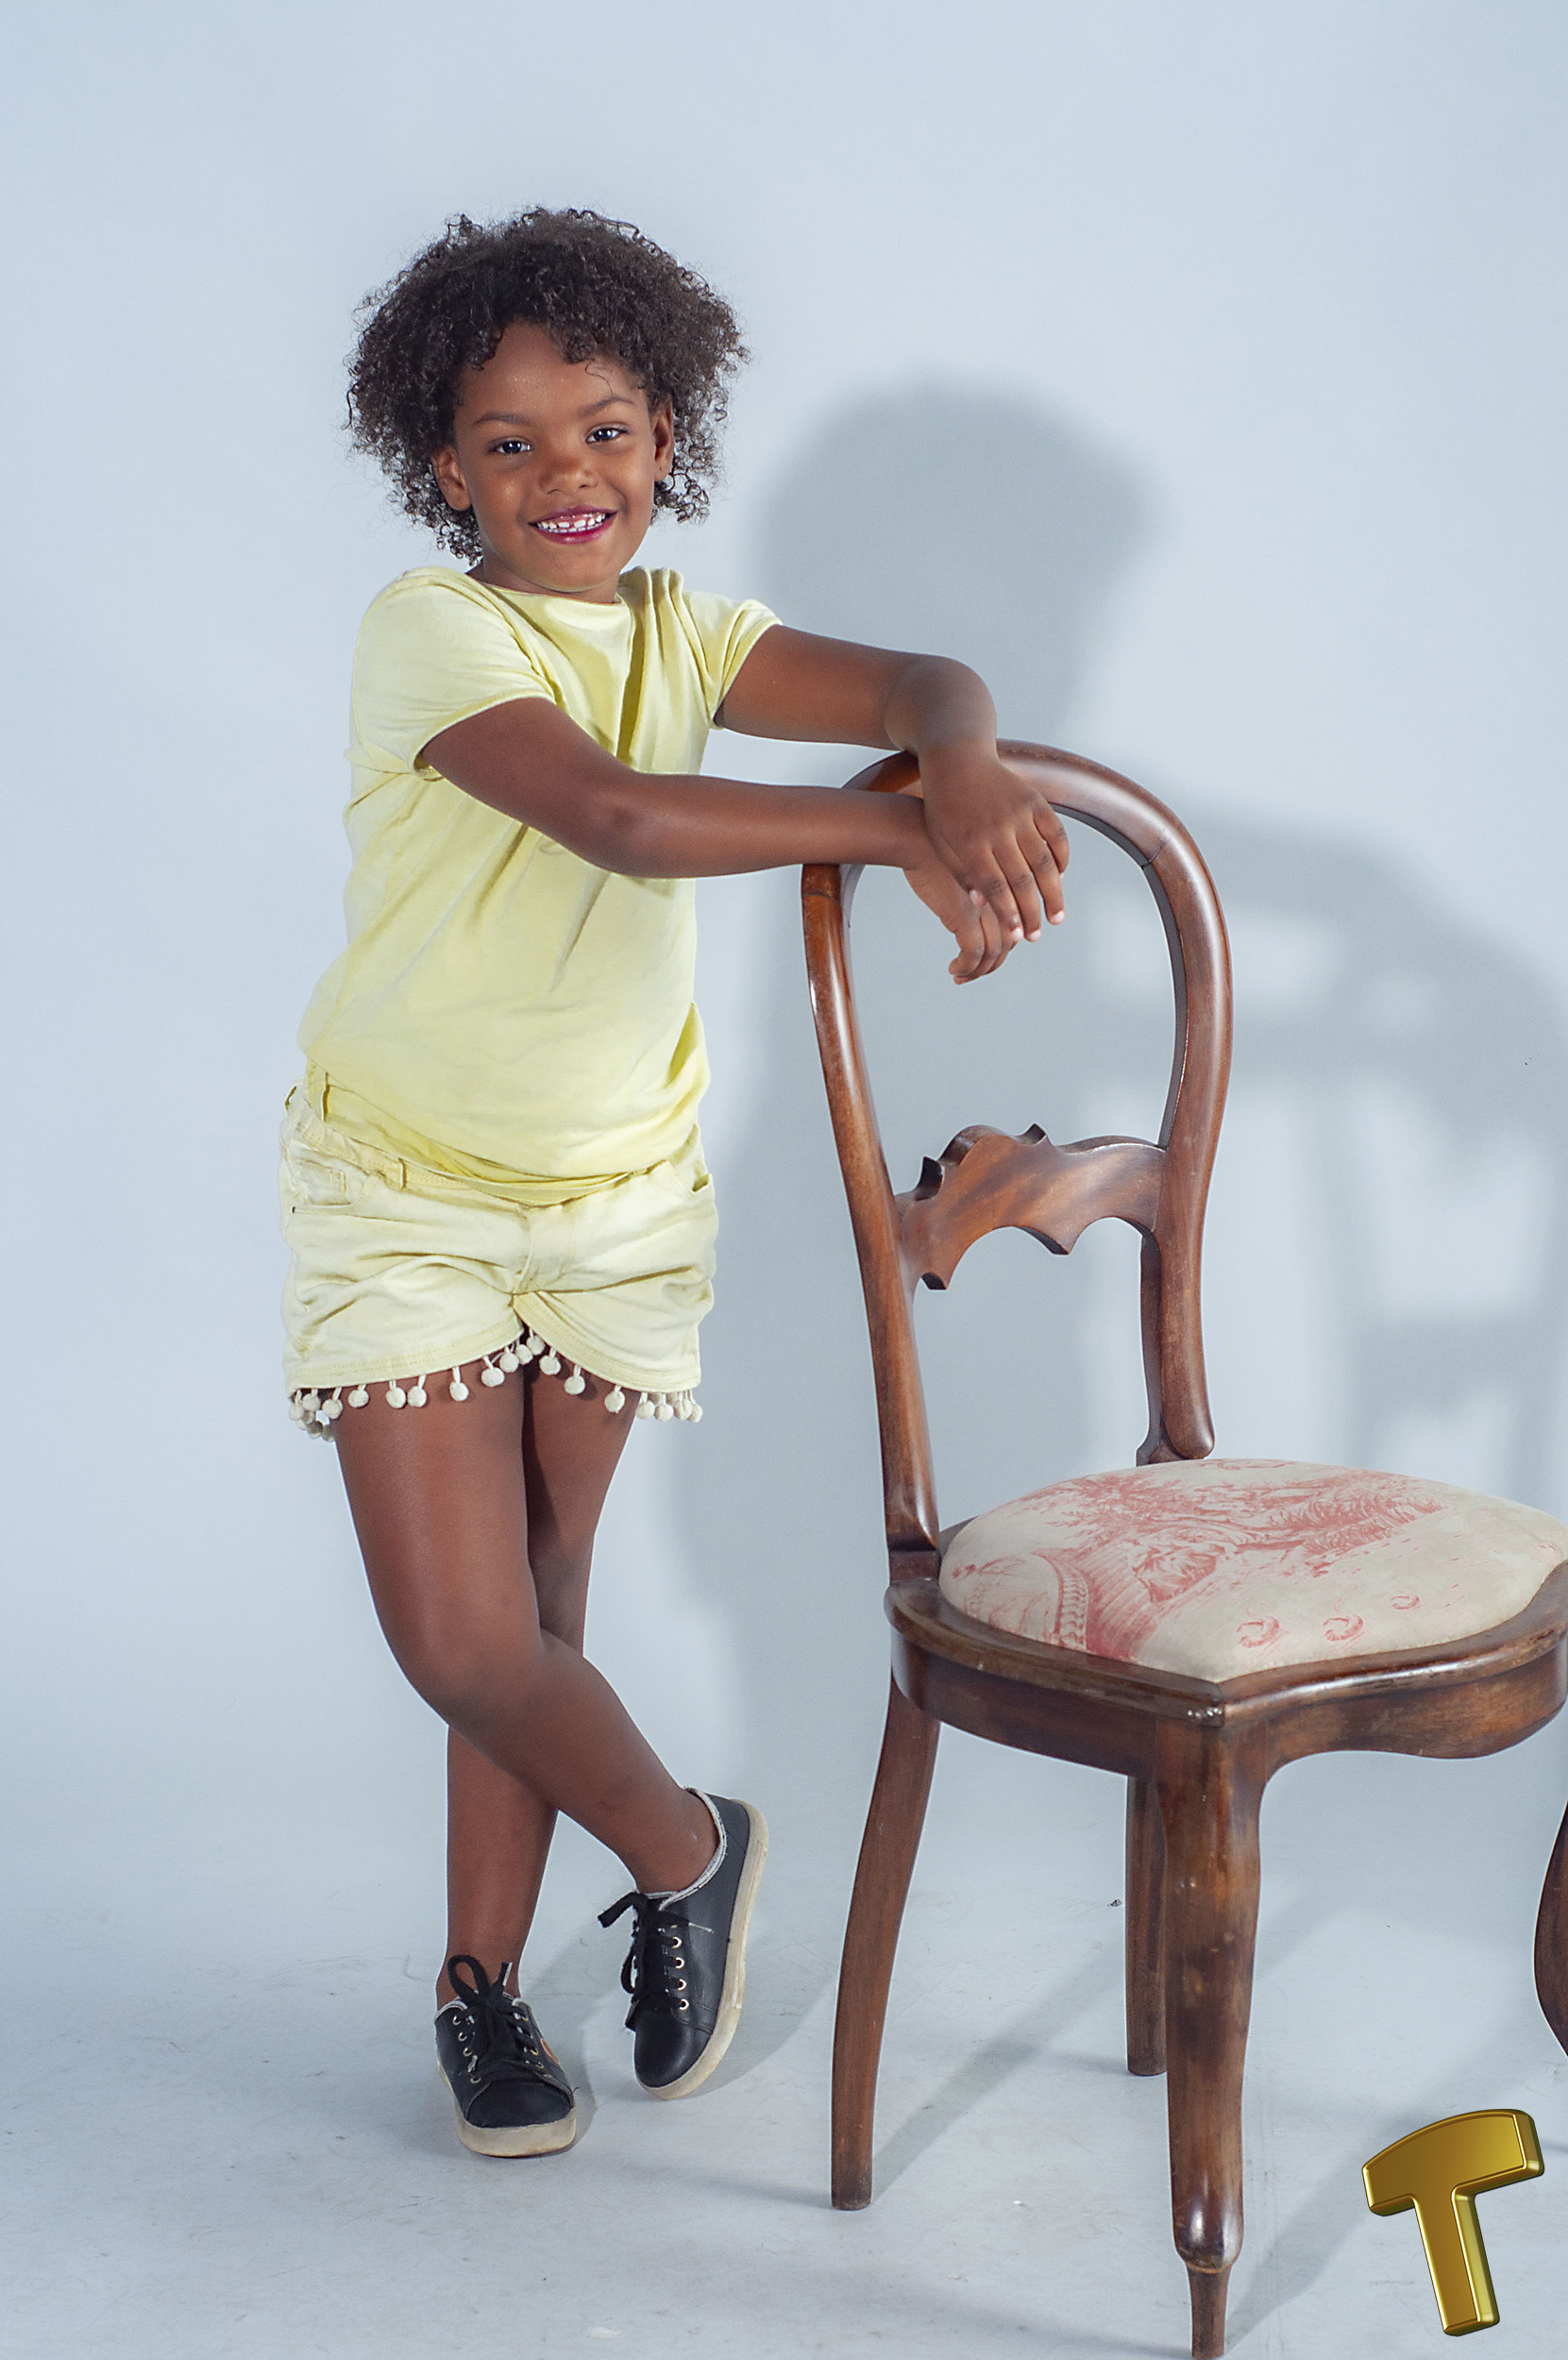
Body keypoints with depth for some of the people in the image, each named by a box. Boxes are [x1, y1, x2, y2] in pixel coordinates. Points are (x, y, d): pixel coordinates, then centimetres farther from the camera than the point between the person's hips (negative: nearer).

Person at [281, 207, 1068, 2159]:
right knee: (464, 1644, -7)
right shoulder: (430, 627, -16)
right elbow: (618, 815, -32)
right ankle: (685, 1852, 22)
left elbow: (919, 686, -11)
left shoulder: (677, 632, 1)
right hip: (403, 1189, -4)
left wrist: (966, 771, -34)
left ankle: (482, 1977, 32)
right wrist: (895, 832, -36)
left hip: (616, 1192, 4)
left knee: (531, 1616, 12)